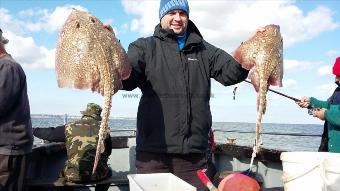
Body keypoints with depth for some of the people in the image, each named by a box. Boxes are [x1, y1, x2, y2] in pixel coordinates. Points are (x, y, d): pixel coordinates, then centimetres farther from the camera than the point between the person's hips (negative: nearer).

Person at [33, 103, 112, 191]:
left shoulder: (70, 128, -1)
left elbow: (49, 134, 11)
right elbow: (108, 151, 13)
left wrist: (33, 130, 30)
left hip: (74, 175, 0)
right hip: (98, 175, 0)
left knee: (63, 174, 34)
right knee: (108, 172, 34)